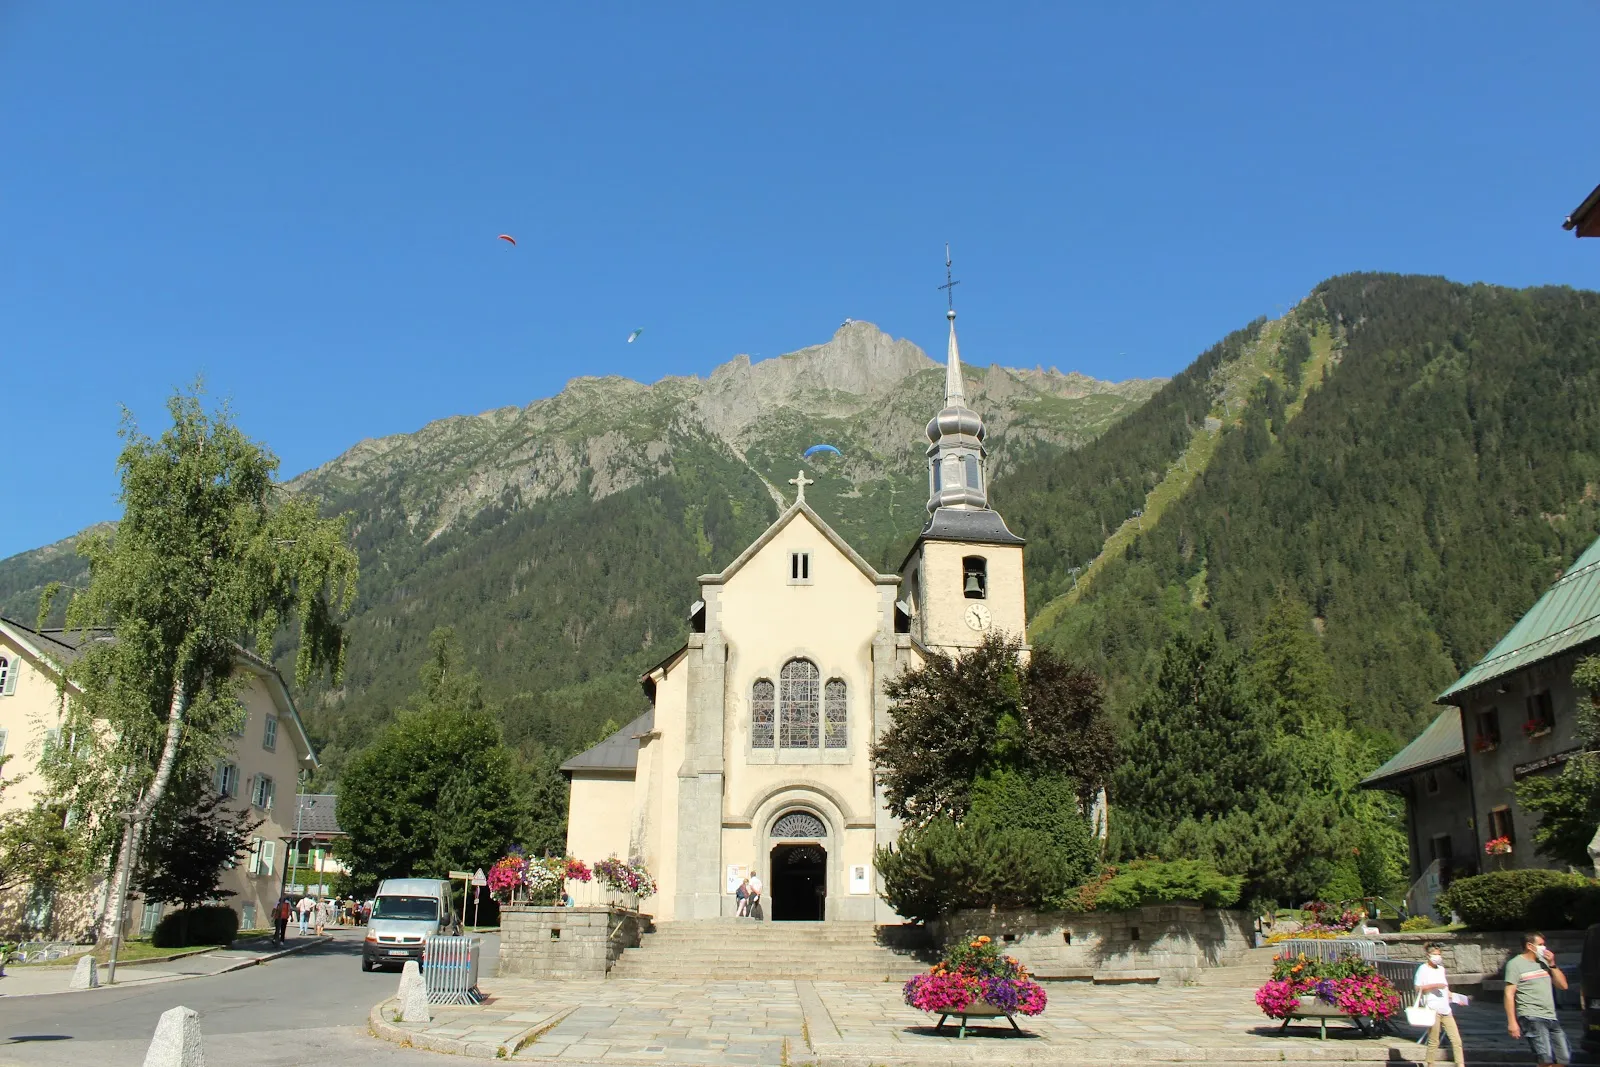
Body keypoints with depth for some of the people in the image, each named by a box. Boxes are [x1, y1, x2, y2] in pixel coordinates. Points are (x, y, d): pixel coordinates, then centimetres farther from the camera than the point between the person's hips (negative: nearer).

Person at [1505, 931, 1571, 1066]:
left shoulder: (1544, 962, 15)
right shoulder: (1515, 964, -4)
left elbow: (1563, 985, 15)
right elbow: (1509, 994, -8)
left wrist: (1552, 964, 3)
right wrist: (1512, 1022, -15)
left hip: (1551, 1018, 7)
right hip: (1531, 1017, -7)